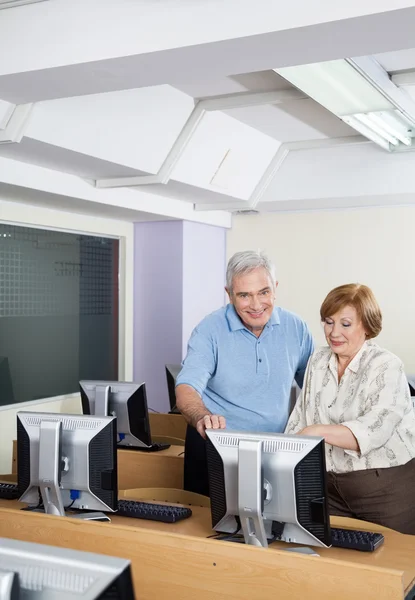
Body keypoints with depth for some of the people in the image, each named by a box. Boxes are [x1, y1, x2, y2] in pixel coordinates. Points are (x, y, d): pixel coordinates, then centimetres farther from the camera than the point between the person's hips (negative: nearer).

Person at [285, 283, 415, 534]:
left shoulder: (386, 367, -13)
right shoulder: (318, 361, 5)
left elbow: (374, 430, -28)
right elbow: (300, 419, 6)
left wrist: (319, 431, -39)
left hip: (387, 488, -5)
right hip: (331, 486, 5)